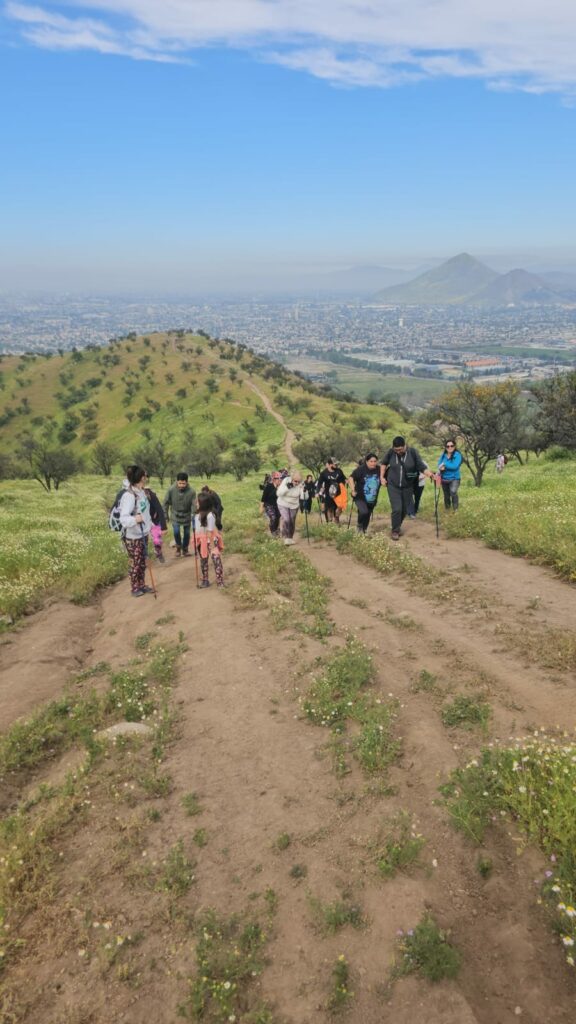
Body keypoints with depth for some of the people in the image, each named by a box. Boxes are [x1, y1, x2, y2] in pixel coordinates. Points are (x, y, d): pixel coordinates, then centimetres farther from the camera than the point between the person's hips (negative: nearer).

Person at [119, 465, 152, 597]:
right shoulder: (129, 495, -25)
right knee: (135, 563, 7)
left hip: (143, 534, 8)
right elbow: (124, 518, -30)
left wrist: (149, 523, 20)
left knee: (142, 562, 18)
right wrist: (135, 519, -46)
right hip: (133, 536, -8)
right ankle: (134, 588, 23)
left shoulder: (142, 492, 1)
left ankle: (142, 585, 33)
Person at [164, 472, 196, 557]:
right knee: (176, 532, -10)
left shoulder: (192, 491, -23)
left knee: (187, 533, 8)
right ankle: (178, 546, 18)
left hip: (187, 516, 1)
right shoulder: (171, 490, -21)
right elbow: (166, 502, -8)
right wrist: (166, 515, -2)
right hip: (175, 515, -1)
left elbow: (194, 505, -16)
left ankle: (185, 549, 30)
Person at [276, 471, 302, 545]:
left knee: (292, 522, 10)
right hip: (283, 504, -2)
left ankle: (291, 538, 30)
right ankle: (286, 537, -7)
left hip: (294, 505, 2)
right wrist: (287, 487, -35)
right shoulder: (286, 481, -22)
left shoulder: (300, 484, -20)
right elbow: (278, 493, -23)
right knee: (286, 520, -19)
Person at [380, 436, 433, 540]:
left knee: (405, 509, 11)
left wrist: (431, 475, -33)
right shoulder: (391, 452, -11)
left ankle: (398, 526, 35)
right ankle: (395, 531, 6)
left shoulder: (413, 453, -14)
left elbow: (422, 467, -16)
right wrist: (382, 477, 2)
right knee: (397, 509, -11)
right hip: (393, 486, -1)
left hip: (407, 487, 1)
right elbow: (384, 463, 9)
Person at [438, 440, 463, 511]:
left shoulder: (457, 455, -12)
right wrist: (441, 468, -22)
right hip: (444, 479, 5)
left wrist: (444, 464, -18)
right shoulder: (443, 455, 3)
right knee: (446, 496, 16)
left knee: (453, 492, -30)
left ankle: (455, 509, -19)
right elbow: (439, 465, 0)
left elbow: (455, 466, -23)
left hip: (454, 478, -5)